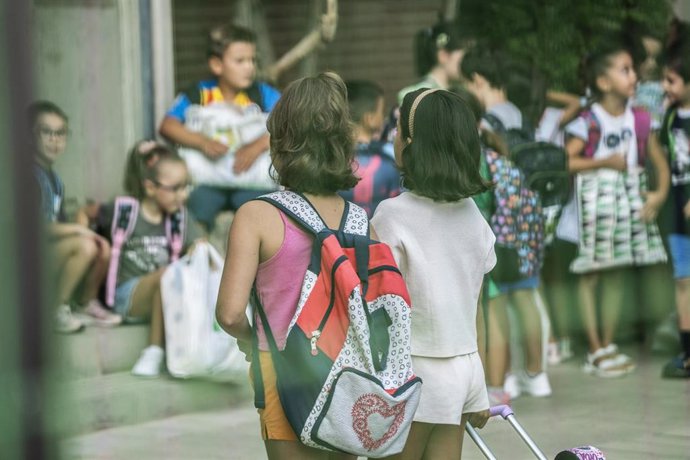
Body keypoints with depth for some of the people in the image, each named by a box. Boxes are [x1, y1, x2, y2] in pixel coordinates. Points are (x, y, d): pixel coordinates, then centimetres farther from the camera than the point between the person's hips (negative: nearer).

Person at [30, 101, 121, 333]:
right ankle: (57, 311, -15)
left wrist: (80, 231, -7)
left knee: (104, 249, -7)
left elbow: (57, 225, 11)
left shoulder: (54, 178, 13)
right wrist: (77, 230, -14)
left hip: (53, 247, 8)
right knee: (85, 246, -27)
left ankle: (87, 303, 13)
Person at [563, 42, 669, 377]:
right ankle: (596, 350, 5)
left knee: (616, 274, 11)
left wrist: (660, 193, -5)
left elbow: (659, 161, 10)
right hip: (595, 200, -5)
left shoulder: (640, 121, 4)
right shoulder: (588, 123, -11)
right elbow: (563, 162, -15)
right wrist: (604, 162, -15)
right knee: (591, 273, -1)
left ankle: (609, 346, 19)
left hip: (630, 199, 5)